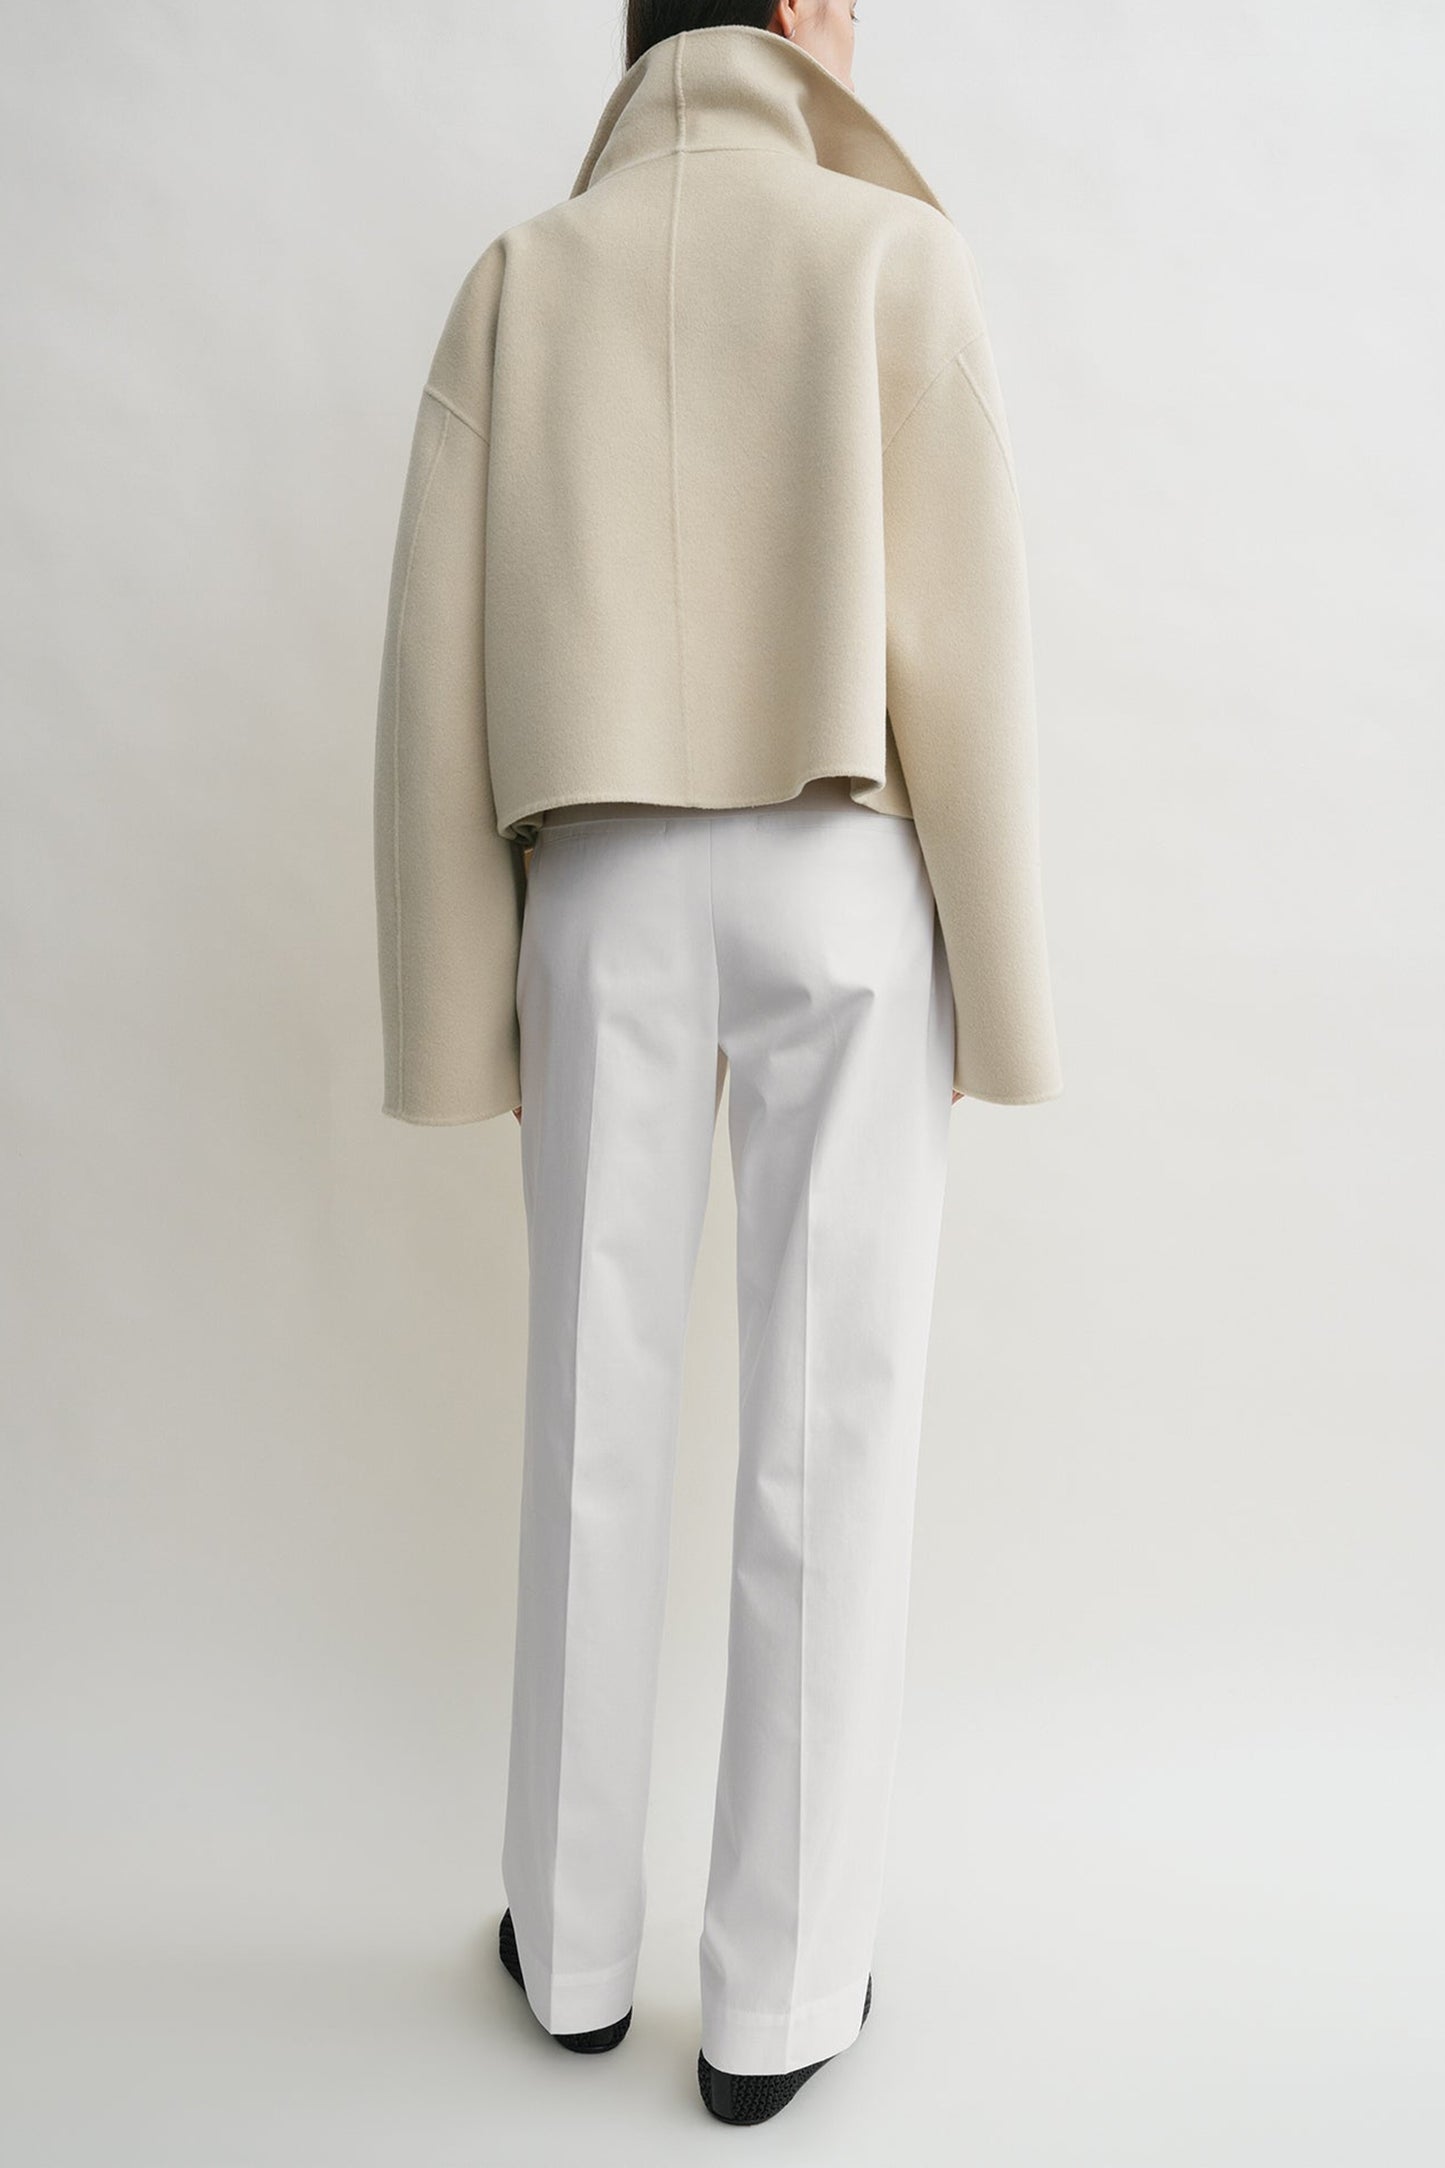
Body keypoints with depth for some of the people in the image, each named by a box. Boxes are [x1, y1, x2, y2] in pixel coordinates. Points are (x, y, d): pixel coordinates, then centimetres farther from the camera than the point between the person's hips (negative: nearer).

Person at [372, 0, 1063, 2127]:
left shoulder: (517, 284, 13)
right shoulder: (898, 255, 6)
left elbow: (441, 656, 3)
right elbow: (965, 639, -5)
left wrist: (461, 990, 5)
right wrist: (999, 976, 0)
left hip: (608, 905, 2)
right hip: (836, 899, -2)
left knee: (598, 1411, 9)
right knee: (831, 1428, 2)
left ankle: (576, 1939, 22)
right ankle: (777, 1992, 13)